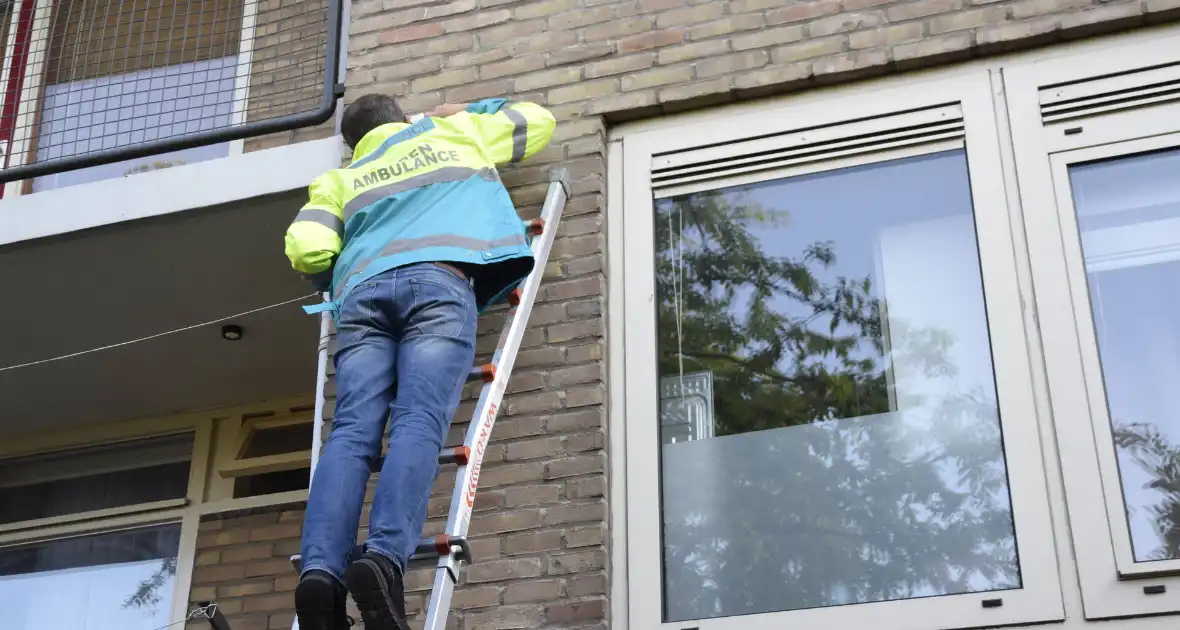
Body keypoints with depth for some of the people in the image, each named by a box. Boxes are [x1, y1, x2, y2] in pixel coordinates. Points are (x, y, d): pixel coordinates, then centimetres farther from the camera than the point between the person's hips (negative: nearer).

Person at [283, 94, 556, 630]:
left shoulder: (340, 179, 32)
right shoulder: (452, 133, 33)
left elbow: (305, 249, 14)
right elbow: (538, 121, 45)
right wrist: (466, 111, 58)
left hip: (363, 290, 2)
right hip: (438, 279, -2)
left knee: (352, 433, -12)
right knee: (418, 422, -18)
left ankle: (321, 570, -34)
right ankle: (385, 558, -41)